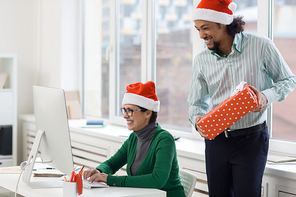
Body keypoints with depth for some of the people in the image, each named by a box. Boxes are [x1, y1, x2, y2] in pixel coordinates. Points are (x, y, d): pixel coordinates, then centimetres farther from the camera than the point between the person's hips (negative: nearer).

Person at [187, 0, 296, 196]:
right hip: (216, 140, 3)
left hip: (251, 139, -3)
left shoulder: (261, 46, -7)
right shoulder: (202, 59, 3)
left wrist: (266, 96, -17)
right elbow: (197, 102, 10)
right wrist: (197, 119, -13)